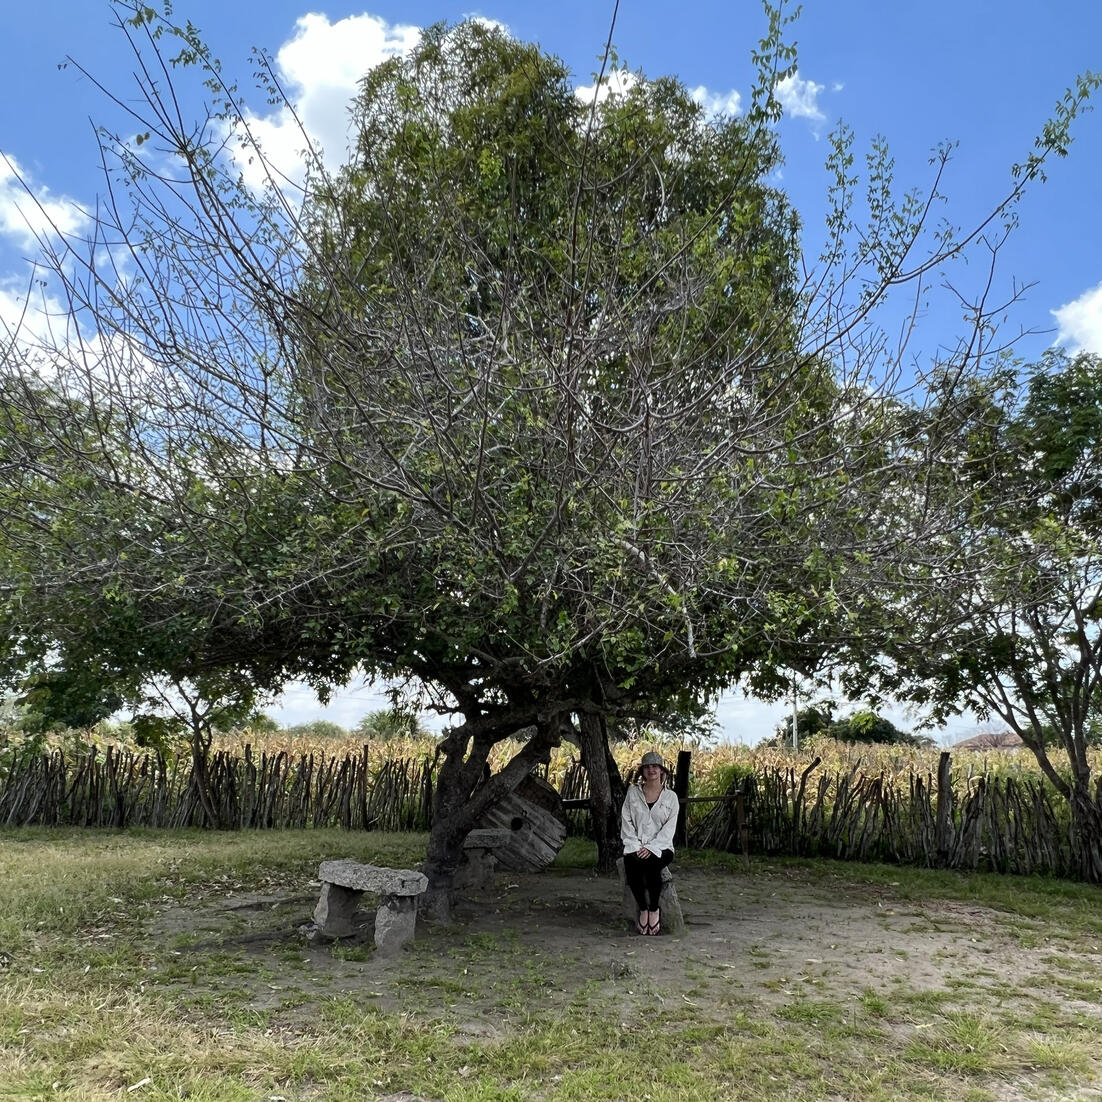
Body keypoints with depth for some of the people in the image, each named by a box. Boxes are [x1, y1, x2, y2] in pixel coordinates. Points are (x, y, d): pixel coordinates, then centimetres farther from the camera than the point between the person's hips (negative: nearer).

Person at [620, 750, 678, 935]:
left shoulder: (670, 796, 6)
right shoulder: (633, 792, 10)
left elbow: (669, 828, -1)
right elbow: (626, 821, 5)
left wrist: (651, 847, -14)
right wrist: (635, 846, -9)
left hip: (661, 847, -1)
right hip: (636, 847, 1)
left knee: (651, 864, -35)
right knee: (632, 865, -33)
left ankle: (654, 909, -14)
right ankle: (643, 909, -13)